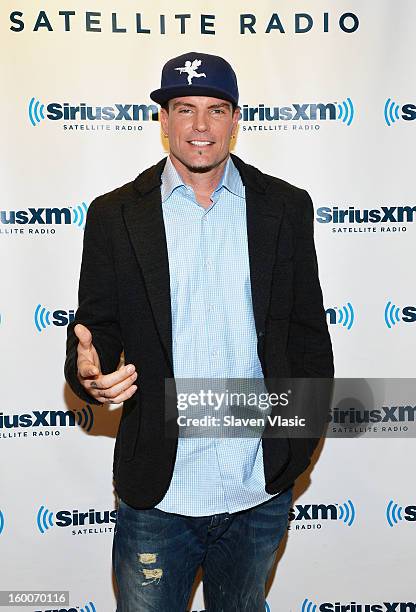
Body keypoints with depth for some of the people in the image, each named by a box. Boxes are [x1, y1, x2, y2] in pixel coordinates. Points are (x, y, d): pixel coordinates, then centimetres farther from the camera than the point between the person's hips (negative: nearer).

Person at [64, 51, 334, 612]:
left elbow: (307, 325, 5)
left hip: (260, 488, 2)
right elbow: (96, 323, 1)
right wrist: (87, 370, -21)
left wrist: (307, 431, 1)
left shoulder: (286, 207, 2)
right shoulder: (114, 214, -1)